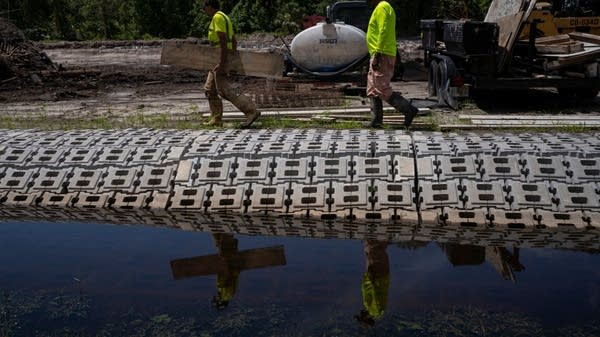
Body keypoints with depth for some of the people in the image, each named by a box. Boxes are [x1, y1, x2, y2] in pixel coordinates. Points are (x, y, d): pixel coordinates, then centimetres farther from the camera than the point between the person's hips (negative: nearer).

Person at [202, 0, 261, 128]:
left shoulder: (218, 17, -13)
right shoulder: (224, 18, 18)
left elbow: (223, 40, -22)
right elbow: (234, 41, 21)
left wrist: (222, 62, -25)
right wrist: (232, 58, 22)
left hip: (220, 58, -10)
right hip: (220, 59, 10)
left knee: (224, 91, -13)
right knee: (210, 89, 12)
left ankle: (251, 111, -17)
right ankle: (216, 119, 12)